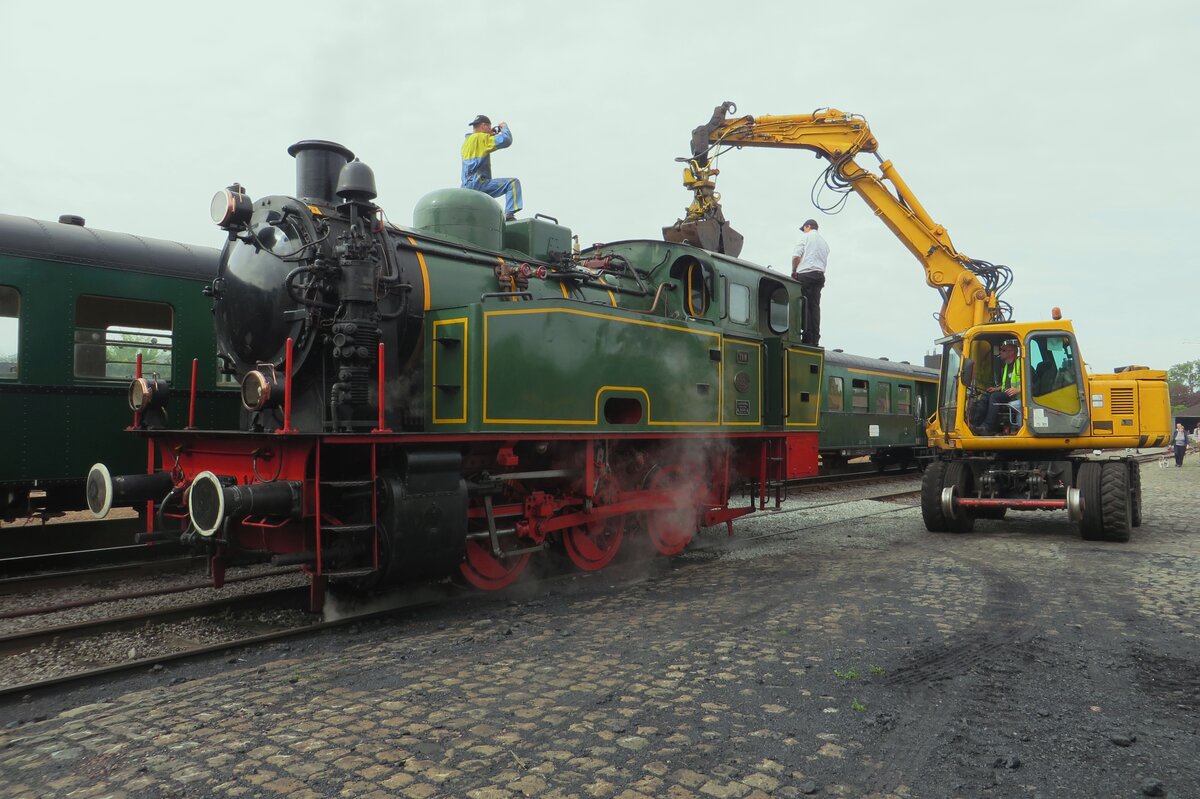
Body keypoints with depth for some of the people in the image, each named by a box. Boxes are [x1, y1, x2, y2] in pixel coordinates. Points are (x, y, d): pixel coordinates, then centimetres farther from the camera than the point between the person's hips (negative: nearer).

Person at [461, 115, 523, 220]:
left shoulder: (467, 141, 22)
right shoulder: (481, 137, -4)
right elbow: (506, 140, -12)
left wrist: (491, 135, 29)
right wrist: (504, 127, 8)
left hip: (466, 187, 9)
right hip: (477, 184, -9)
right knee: (513, 183, -13)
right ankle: (509, 215, -27)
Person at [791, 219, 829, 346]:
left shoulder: (806, 236, 5)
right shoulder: (824, 242, 25)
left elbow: (796, 256, -6)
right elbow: (825, 262, 17)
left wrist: (794, 271, 5)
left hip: (805, 273, -6)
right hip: (820, 275, 6)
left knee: (805, 306, -8)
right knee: (815, 306, 4)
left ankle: (807, 338, -14)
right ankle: (815, 339, 1)